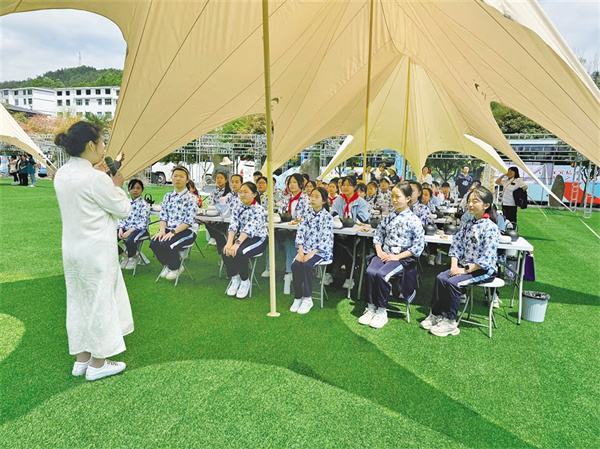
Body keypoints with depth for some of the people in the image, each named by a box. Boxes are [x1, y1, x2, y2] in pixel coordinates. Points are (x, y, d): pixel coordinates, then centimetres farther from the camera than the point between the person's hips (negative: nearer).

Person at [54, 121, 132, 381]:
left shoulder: (62, 174, 4)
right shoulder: (96, 178, -21)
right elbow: (123, 209, -11)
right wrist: (117, 185, 3)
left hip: (72, 249, 8)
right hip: (96, 250, -8)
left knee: (79, 301, 17)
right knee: (100, 302, 5)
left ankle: (82, 359, 31)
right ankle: (98, 364, 20)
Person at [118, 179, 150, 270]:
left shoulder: (144, 204, -5)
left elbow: (143, 223, -13)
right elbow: (121, 218, 11)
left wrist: (129, 232, -22)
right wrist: (121, 229, -9)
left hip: (139, 229, -6)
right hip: (126, 228, 6)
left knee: (129, 240, -35)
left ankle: (134, 257, -2)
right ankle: (125, 255, 6)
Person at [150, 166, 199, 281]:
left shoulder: (191, 198, -6)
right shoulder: (167, 196, 12)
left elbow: (189, 221, -13)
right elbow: (163, 216, 7)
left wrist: (173, 232, -23)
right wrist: (162, 230, -13)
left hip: (187, 231, -5)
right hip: (169, 229, 5)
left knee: (166, 245, -30)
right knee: (153, 243, -22)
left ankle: (176, 267, 3)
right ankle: (167, 265, 8)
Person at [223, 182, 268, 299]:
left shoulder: (258, 209, -13)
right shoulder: (238, 208, 5)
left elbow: (249, 228, -27)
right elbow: (233, 225, -9)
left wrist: (237, 244, -37)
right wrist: (229, 242, -25)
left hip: (258, 239, -5)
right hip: (241, 237, 6)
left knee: (239, 253, -31)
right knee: (226, 251, -21)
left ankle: (245, 281, -6)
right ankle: (235, 278, 2)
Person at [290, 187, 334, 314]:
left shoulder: (327, 217, -5)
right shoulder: (308, 215, 10)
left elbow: (325, 239, -13)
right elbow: (300, 233, 3)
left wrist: (312, 253, -22)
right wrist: (301, 251, -12)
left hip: (322, 250, -4)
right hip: (306, 249, 4)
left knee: (307, 265, -30)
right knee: (295, 265, -22)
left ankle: (308, 299, -16)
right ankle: (298, 297, -8)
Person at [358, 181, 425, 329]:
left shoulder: (414, 220, -5)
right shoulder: (388, 217, 11)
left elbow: (419, 245, -8)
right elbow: (378, 235, 16)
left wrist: (397, 256, -13)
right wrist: (379, 251, -2)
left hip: (403, 257, -4)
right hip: (384, 254, 5)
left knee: (381, 274, -29)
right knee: (370, 271, -24)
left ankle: (382, 311, -11)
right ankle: (371, 307, -10)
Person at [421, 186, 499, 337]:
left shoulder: (491, 228, -15)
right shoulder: (467, 225, 8)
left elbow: (486, 258, -20)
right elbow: (456, 246, 7)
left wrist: (466, 270, -19)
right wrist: (454, 266, -7)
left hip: (483, 270, -7)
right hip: (464, 266, 7)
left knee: (452, 283, -25)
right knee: (440, 278, -13)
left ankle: (449, 322, -10)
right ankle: (436, 314, -2)